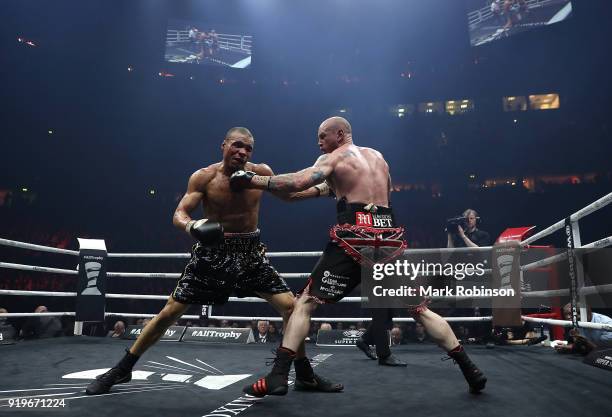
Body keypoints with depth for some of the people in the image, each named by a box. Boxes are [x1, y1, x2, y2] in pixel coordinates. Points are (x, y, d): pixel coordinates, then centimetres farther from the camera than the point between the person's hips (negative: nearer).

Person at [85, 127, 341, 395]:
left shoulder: (261, 172, -2)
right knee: (170, 312, 0)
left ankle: (304, 375, 13)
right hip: (212, 250, -2)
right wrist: (191, 226, -36)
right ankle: (121, 370, 20)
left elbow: (288, 194, 15)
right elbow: (179, 214, -13)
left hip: (250, 252, 2)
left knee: (290, 306, -6)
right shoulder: (204, 177, -9)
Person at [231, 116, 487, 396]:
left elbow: (299, 183, -10)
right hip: (390, 237, 5)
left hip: (355, 237, -5)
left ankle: (278, 376, -2)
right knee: (419, 309, 19)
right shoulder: (378, 157, 25)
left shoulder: (332, 158, 7)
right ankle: (470, 370, 22)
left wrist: (252, 181, -3)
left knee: (305, 303, 5)